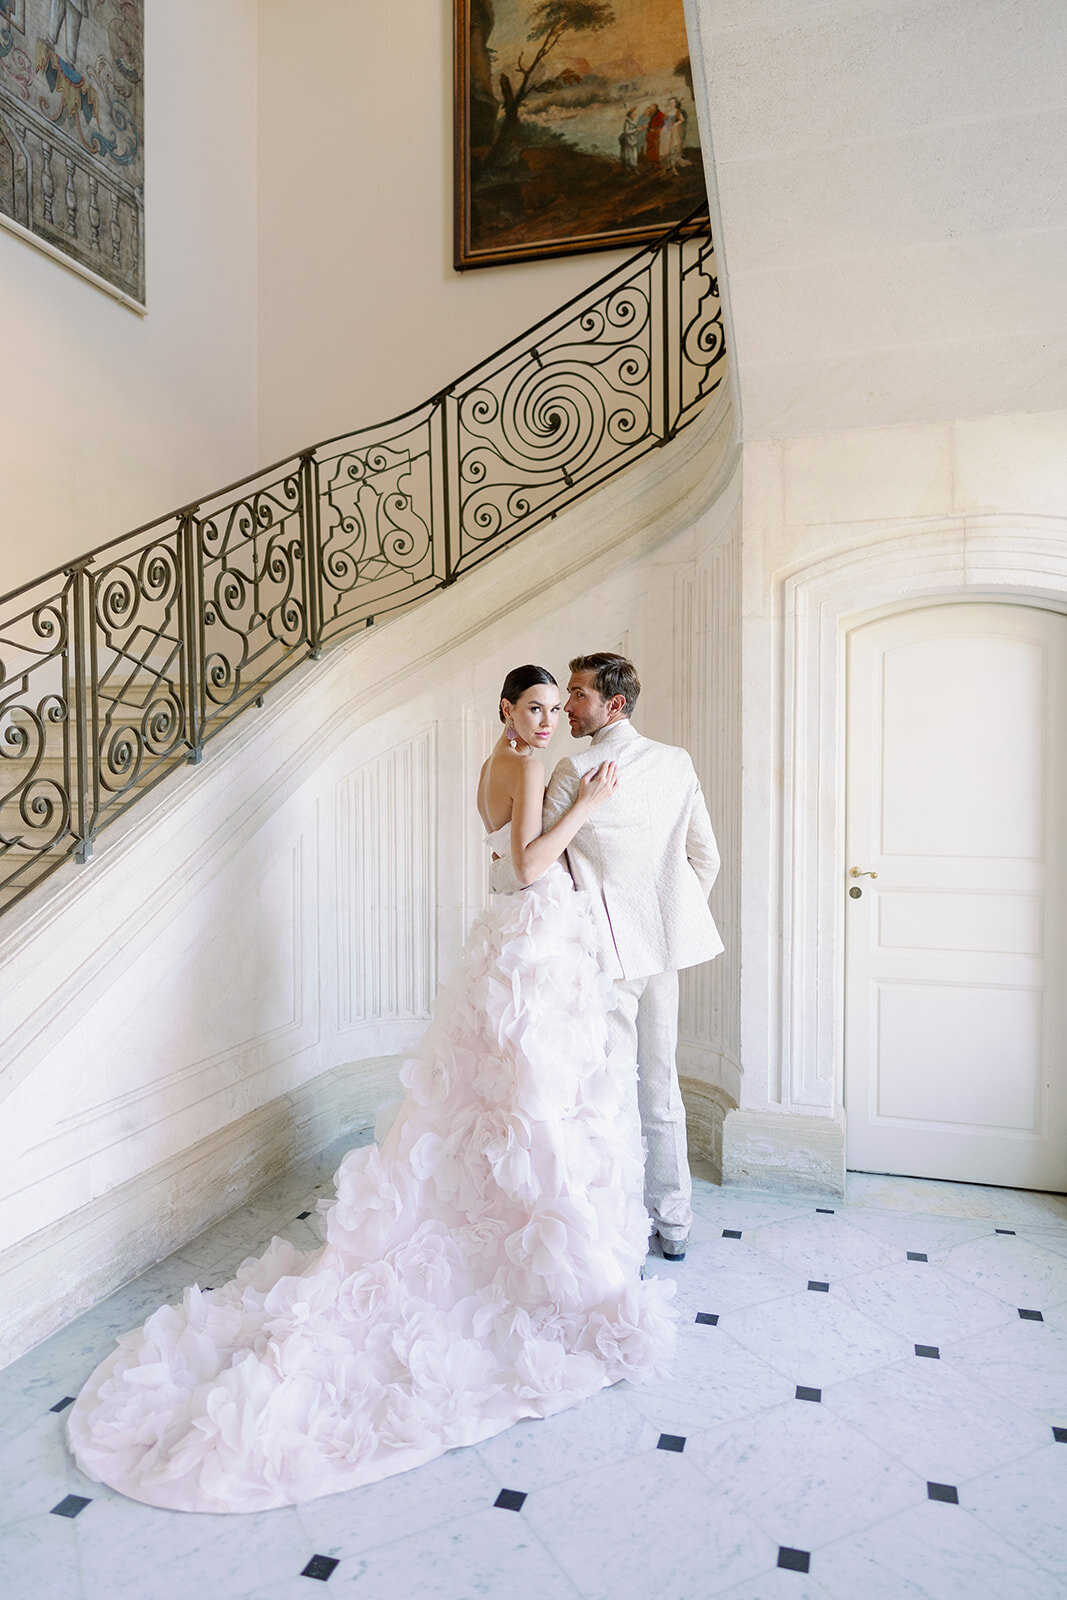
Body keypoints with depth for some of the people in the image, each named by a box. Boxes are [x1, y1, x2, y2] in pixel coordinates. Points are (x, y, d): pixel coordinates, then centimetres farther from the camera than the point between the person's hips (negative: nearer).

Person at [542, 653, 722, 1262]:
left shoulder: (576, 771, -12)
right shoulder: (677, 762, 5)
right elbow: (706, 858, 9)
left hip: (607, 948, -6)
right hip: (664, 942, 6)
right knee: (661, 1081, 16)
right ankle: (674, 1224, 28)